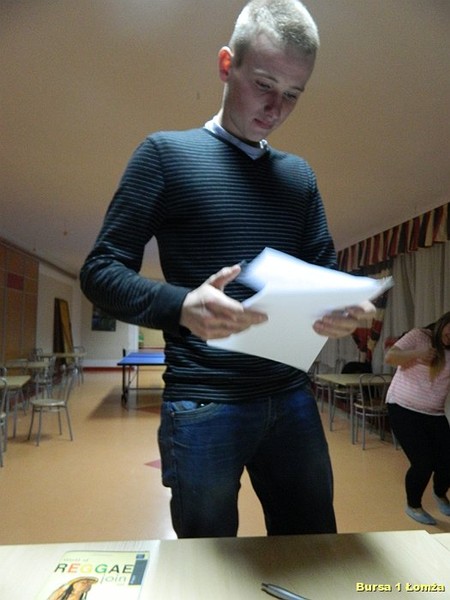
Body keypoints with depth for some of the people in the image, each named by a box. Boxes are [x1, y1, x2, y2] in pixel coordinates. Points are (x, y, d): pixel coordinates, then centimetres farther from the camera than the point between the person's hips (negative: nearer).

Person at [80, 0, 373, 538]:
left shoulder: (299, 176, 12)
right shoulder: (167, 153, -2)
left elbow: (325, 272, 14)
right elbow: (100, 270, -6)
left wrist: (344, 309, -11)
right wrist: (182, 306, -26)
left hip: (291, 398, 5)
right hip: (203, 407, -4)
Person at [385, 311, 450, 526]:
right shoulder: (418, 336, -8)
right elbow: (389, 357, -19)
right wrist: (417, 353, -34)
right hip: (404, 409, -5)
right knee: (423, 462, -9)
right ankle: (413, 506, 20)